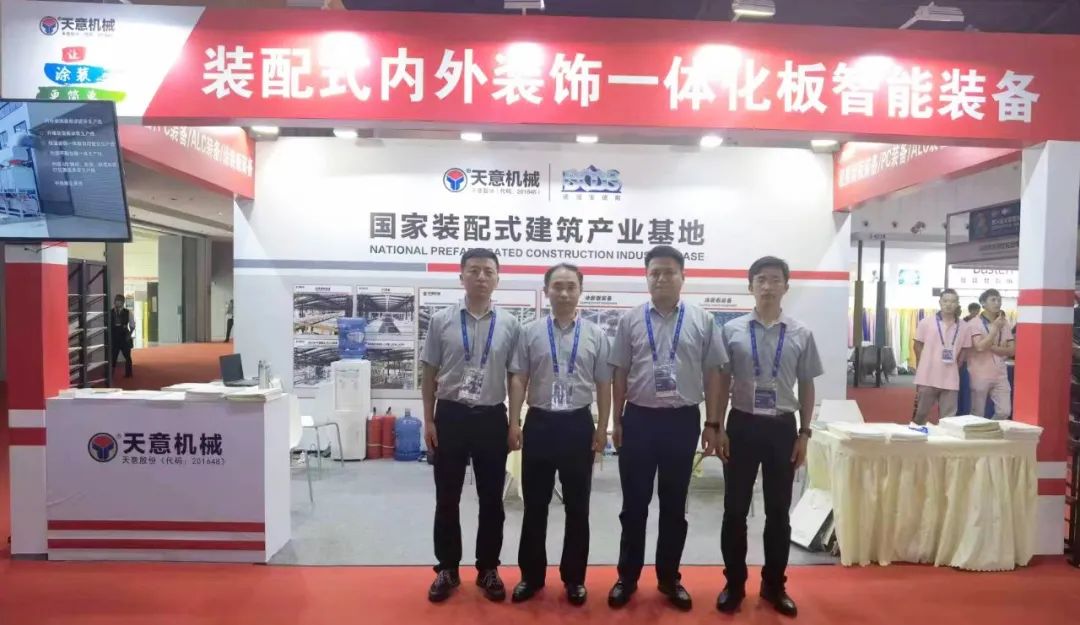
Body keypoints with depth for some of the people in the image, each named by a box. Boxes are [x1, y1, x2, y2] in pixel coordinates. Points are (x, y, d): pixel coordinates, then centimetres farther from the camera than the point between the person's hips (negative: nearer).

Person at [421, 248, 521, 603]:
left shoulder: (509, 325, 0)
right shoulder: (441, 320, -1)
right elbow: (430, 373, 4)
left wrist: (514, 423, 2)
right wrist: (428, 420, 1)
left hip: (491, 418, 0)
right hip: (451, 416, 0)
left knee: (491, 500, 11)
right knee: (446, 499, 10)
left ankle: (488, 569, 28)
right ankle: (447, 569, 27)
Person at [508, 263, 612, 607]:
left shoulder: (596, 334, 1)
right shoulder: (530, 332, 1)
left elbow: (604, 385, 3)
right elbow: (518, 379, 1)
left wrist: (602, 429, 0)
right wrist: (514, 422, -4)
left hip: (578, 425, 0)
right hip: (539, 423, 0)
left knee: (577, 507, 11)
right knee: (535, 505, 10)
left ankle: (574, 577, 27)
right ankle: (531, 575, 26)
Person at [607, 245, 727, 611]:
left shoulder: (702, 321, 1)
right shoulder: (630, 321, 1)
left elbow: (713, 374, 3)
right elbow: (620, 374, 4)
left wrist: (713, 423, 2)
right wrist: (617, 421, 4)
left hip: (683, 420, 0)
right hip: (639, 418, 0)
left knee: (674, 505, 14)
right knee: (634, 504, 10)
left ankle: (669, 579, 31)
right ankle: (627, 577, 26)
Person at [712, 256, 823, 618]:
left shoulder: (801, 334, 0)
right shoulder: (732, 330, -4)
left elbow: (807, 386, 5)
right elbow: (722, 381, 0)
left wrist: (804, 433, 3)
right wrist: (715, 426, -3)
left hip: (783, 428, 1)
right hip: (742, 425, -1)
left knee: (779, 511, 13)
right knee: (735, 510, 8)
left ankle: (774, 586, 31)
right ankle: (734, 584, 26)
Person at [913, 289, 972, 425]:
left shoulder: (964, 327, 3)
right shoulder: (926, 323, -2)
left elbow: (964, 351, 12)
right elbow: (918, 347, 3)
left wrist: (954, 368, 6)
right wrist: (921, 371, 3)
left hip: (950, 381, 2)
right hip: (927, 379, -2)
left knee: (948, 419, 7)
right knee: (921, 415, 8)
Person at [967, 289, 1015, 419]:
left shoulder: (1004, 323, 9)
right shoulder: (974, 323, -6)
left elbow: (1011, 350, 4)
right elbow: (980, 346, -19)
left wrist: (992, 347, -12)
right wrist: (995, 327, -15)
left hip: (1000, 375, 5)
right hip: (980, 376, -5)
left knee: (1004, 412, 1)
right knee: (978, 414, 3)